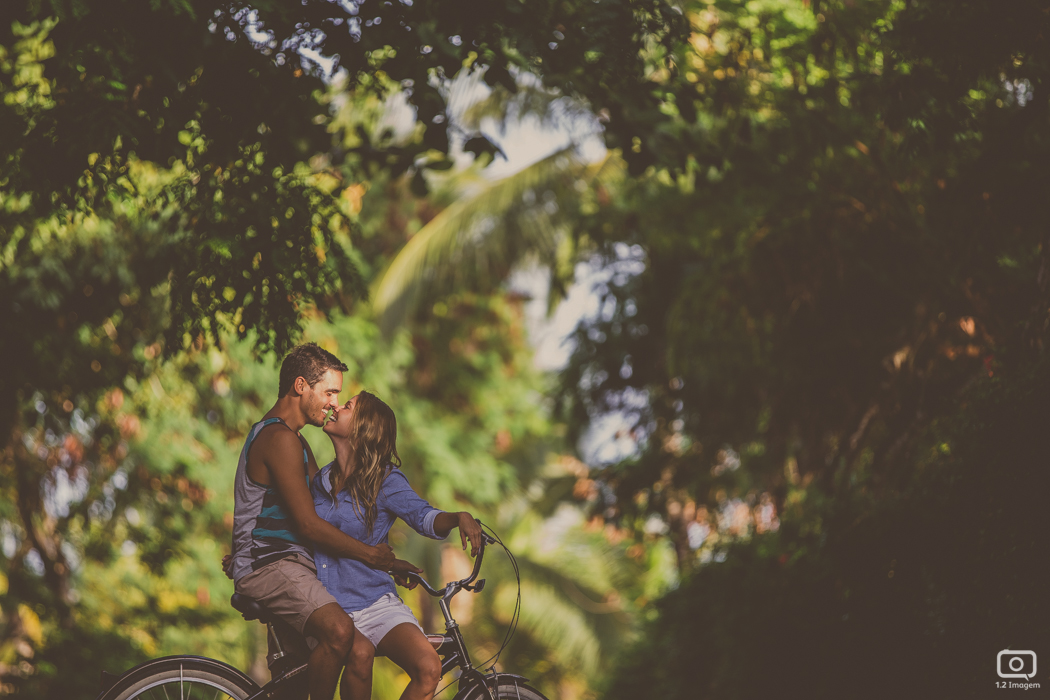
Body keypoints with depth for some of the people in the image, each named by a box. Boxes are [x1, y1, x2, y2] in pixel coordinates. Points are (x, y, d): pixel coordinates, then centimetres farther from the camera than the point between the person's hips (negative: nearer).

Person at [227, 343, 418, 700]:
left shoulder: (294, 440, 21)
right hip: (270, 566, -11)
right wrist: (371, 554, -10)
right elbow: (309, 524, -19)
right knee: (339, 631, -33)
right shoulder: (280, 439, -15)